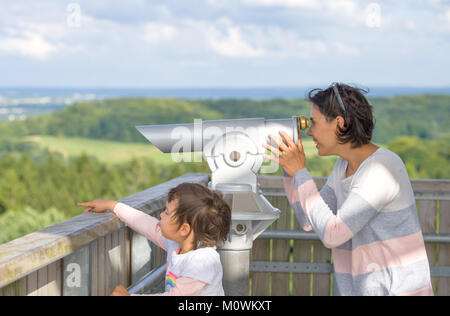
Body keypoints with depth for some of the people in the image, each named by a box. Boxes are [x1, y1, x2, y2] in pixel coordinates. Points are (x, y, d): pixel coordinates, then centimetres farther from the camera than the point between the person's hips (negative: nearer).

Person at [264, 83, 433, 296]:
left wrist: (299, 172, -15)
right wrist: (289, 168, 4)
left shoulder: (384, 167, -18)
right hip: (363, 290, 8)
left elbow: (332, 235, -21)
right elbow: (309, 221, 13)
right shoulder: (345, 165, 9)